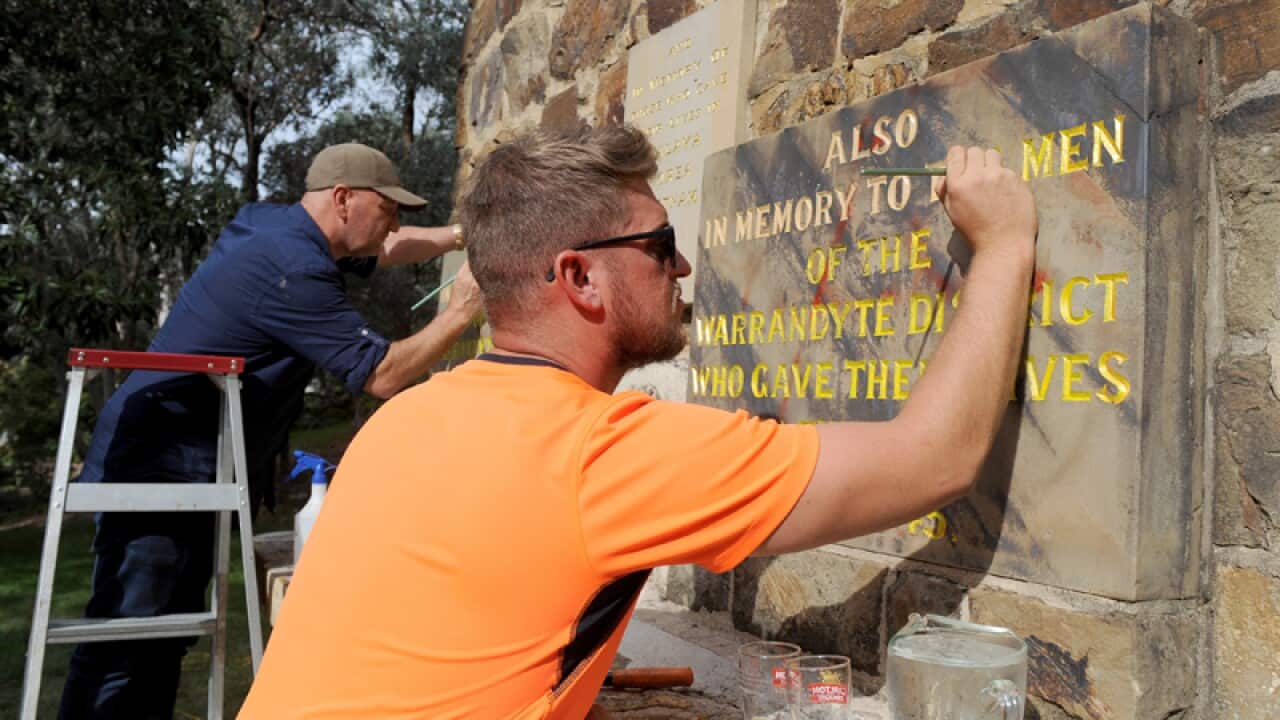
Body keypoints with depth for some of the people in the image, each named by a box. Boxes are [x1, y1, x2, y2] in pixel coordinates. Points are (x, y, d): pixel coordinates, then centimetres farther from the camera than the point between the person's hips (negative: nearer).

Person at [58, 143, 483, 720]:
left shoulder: (272, 223, 8)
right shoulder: (291, 270, -23)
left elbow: (379, 251, 24)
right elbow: (383, 375, -20)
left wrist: (457, 235, 14)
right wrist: (460, 311, -12)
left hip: (188, 468, 10)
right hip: (160, 470, -10)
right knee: (124, 645, -6)